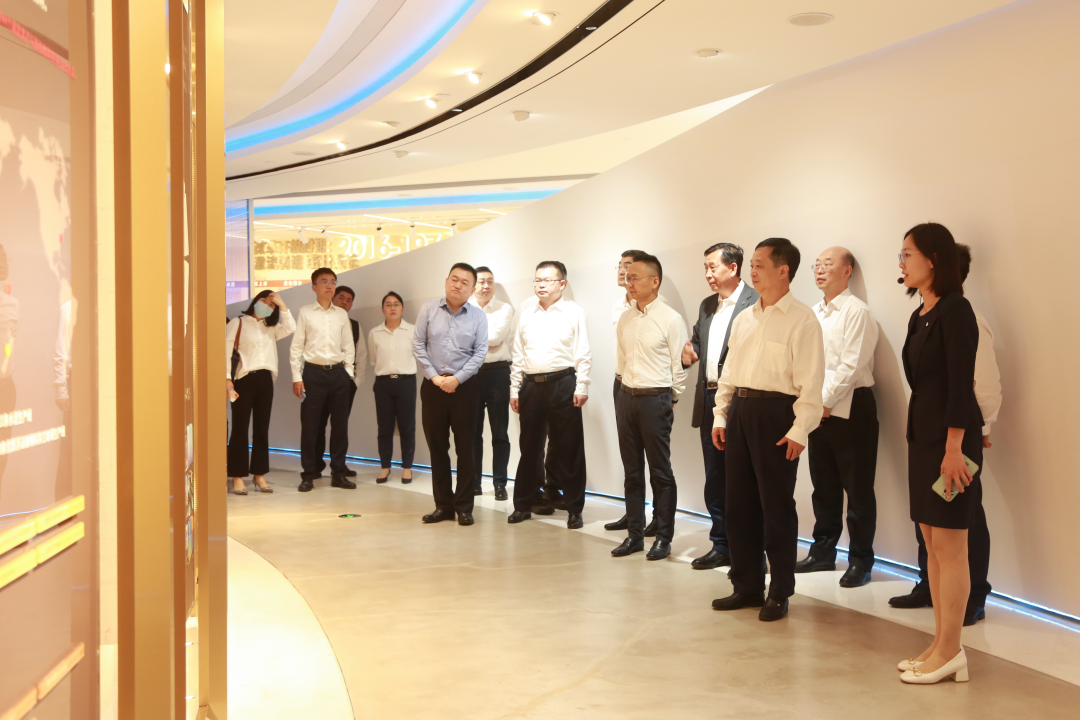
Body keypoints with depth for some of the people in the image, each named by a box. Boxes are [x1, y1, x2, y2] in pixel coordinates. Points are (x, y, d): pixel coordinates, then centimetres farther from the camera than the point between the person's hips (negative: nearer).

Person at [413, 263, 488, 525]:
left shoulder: (478, 316, 0)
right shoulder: (429, 309, 2)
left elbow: (480, 353, -3)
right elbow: (418, 345, 1)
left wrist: (456, 379, -12)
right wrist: (435, 377, -7)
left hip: (464, 386, -1)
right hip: (433, 385, 1)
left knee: (465, 447, 1)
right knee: (437, 447, 6)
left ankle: (464, 506, 10)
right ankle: (443, 505, 16)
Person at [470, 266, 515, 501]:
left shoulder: (504, 309, 2)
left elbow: (497, 336, -13)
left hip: (497, 373, -2)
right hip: (470, 374, 2)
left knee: (500, 433, 2)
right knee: (472, 431, 9)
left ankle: (500, 483, 9)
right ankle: (474, 482, 18)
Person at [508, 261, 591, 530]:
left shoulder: (574, 312, -1)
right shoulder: (526, 313, 11)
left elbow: (583, 354, -4)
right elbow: (517, 355, 12)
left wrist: (581, 388, -10)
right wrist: (514, 389, 8)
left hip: (562, 384, -4)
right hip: (531, 385, 4)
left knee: (569, 449, 3)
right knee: (529, 448, 12)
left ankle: (574, 509, 12)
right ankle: (523, 505, 22)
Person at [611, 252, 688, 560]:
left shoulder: (670, 319, -8)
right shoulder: (625, 318, 10)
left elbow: (679, 365, -6)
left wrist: (669, 399, -1)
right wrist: (627, 389, 14)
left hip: (655, 399, -6)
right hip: (626, 397, 6)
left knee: (660, 472, 1)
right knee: (631, 471, 11)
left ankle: (663, 538, 10)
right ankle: (635, 534, 20)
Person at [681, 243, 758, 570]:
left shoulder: (757, 303, -9)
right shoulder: (707, 306, 16)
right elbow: (697, 340, 23)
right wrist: (688, 353, 2)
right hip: (709, 400, 8)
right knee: (715, 479, 13)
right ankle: (721, 546, 23)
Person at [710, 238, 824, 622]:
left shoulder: (802, 320, -7)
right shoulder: (744, 319, 15)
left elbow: (811, 380, -12)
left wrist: (799, 430, -17)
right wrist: (720, 416, 12)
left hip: (775, 411, -7)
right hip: (740, 409, 7)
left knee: (776, 505, 1)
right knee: (739, 502, 11)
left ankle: (779, 592, 14)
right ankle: (747, 586, 23)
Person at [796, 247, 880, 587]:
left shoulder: (856, 311, -9)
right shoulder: (813, 314, 14)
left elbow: (851, 366, -15)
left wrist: (825, 401, -13)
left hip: (850, 408, -7)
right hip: (818, 408, 7)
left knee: (858, 488, 0)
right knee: (824, 486, 14)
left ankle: (860, 560, 9)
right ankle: (823, 551, 24)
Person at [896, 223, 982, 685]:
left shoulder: (955, 310, -12)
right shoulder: (920, 316, 14)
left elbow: (961, 383, -17)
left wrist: (954, 445, -21)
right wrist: (919, 437, 15)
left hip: (950, 434, -9)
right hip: (921, 432, 9)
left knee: (949, 546, -3)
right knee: (932, 545, 12)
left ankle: (949, 653, 6)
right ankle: (942, 646, 20)